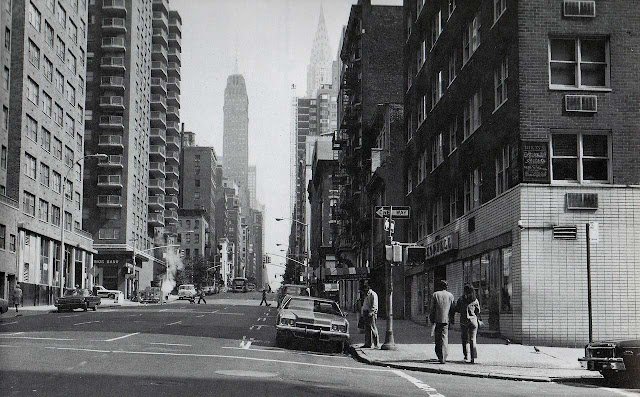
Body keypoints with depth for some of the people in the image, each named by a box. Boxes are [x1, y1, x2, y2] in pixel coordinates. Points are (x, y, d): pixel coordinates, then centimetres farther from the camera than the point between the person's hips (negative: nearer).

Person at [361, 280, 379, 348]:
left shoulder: (373, 295, -9)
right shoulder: (366, 295, 20)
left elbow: (374, 305, -16)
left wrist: (371, 312, -24)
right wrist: (363, 313, 19)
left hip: (371, 313, -9)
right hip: (366, 313, 9)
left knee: (372, 327, -10)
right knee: (367, 329, 8)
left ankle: (376, 344, -9)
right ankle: (367, 343, 12)